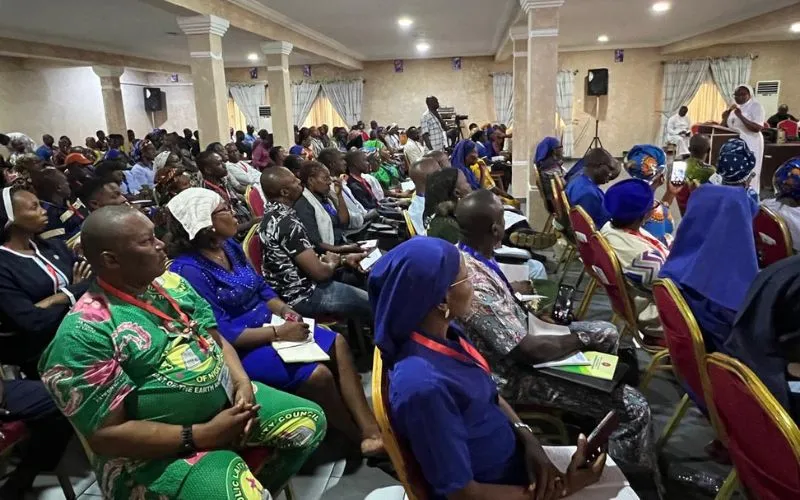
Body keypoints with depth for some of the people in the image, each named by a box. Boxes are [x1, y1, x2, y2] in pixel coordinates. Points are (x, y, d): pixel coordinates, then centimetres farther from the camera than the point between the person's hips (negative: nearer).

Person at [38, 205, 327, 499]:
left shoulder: (171, 283, 3)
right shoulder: (85, 332, -19)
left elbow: (216, 339, 10)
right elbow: (106, 433, -20)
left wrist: (242, 381, -9)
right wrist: (202, 434, -23)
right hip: (156, 450, -7)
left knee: (310, 421, 6)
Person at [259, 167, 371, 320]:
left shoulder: (272, 215, 5)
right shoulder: (287, 223, -26)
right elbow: (320, 272, -24)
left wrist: (344, 259, 8)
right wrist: (333, 263, -2)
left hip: (291, 290, 10)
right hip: (303, 296, -10)